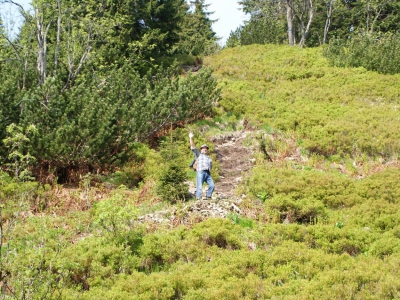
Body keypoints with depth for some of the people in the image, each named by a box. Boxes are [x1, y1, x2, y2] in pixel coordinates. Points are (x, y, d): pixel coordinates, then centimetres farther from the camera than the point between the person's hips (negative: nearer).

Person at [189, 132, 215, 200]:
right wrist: (191, 138, 3)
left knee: (212, 186, -8)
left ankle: (208, 197, 3)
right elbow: (193, 146, 11)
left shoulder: (209, 158, 31)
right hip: (200, 172, -5)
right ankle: (198, 199, -14)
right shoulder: (198, 154, 19)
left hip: (208, 174, 5)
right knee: (199, 187, -12)